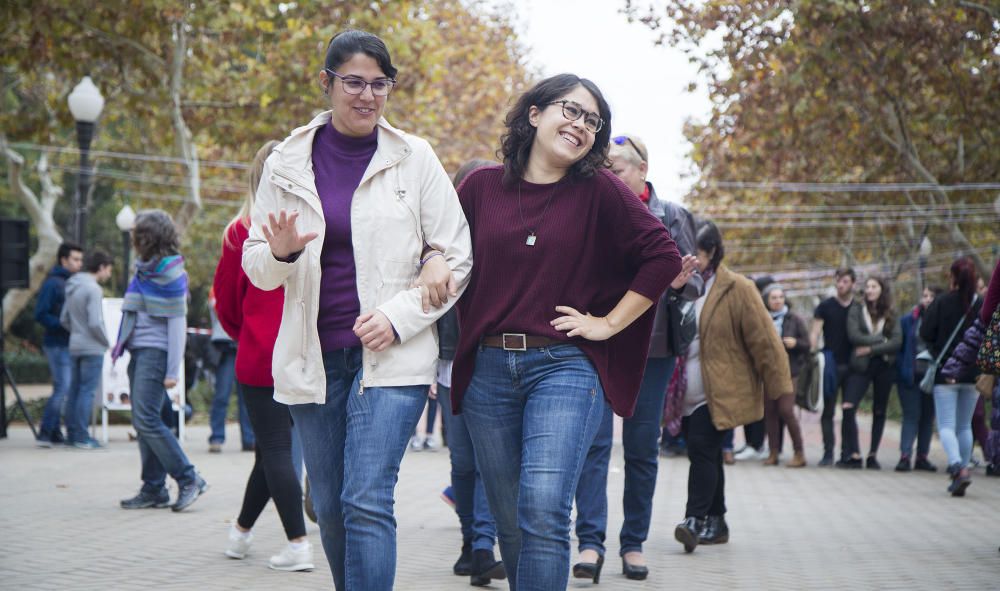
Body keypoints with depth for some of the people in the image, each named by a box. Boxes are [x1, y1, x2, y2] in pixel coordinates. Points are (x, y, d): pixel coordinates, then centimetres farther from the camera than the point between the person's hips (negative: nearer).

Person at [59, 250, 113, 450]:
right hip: (92, 348, -8)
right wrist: (106, 342, -7)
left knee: (75, 390, 12)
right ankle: (81, 437, -6)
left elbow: (64, 319, 15)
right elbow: (95, 323, -20)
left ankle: (72, 434, 16)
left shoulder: (72, 288, 11)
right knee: (87, 392, -5)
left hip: (74, 347, 8)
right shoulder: (93, 289, -15)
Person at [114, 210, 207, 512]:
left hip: (156, 352, -9)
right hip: (138, 351, 9)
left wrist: (173, 370, -15)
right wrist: (121, 347, 18)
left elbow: (177, 322, -12)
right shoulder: (144, 269, 15)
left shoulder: (171, 272, -10)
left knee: (147, 419, -15)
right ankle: (153, 490, 8)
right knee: (142, 422, 5)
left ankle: (189, 479, -9)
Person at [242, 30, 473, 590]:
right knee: (330, 507, 11)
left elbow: (457, 256, 2)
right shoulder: (288, 163, 5)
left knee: (366, 502, -15)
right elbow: (258, 268, 9)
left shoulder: (414, 158, 0)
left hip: (392, 357, -3)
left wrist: (398, 318, -11)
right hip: (314, 356, 3)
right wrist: (280, 254, -15)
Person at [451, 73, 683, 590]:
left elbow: (664, 256, -2)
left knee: (543, 511, -18)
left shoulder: (599, 190, 0)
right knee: (510, 522, 9)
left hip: (565, 368, -3)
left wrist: (609, 323, -4)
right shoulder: (481, 186, 7)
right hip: (488, 369, 3)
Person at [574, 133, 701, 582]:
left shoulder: (673, 217, 6)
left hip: (652, 347, 0)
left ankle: (634, 544, 14)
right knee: (594, 441, -9)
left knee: (643, 448, 5)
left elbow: (697, 283, 5)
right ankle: (590, 541, -9)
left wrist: (681, 281, -17)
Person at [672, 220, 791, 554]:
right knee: (705, 455, 11)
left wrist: (778, 386, -6)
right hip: (688, 393, 6)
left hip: (720, 392, -6)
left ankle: (697, 520, -15)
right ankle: (716, 524, 20)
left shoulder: (737, 289, -7)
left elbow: (763, 339, -6)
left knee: (702, 449, -16)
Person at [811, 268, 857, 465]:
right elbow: (814, 332, 1)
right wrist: (814, 353, -13)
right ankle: (828, 453, 2)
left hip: (852, 365, 1)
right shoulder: (825, 306, 5)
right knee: (828, 411, -1)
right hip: (831, 365, -1)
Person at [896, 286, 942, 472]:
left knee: (928, 417, 8)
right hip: (911, 377, -1)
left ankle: (922, 457, 15)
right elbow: (898, 346, 4)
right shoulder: (907, 320, 2)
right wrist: (902, 370, -5)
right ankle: (905, 456, -8)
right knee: (911, 415, -5)